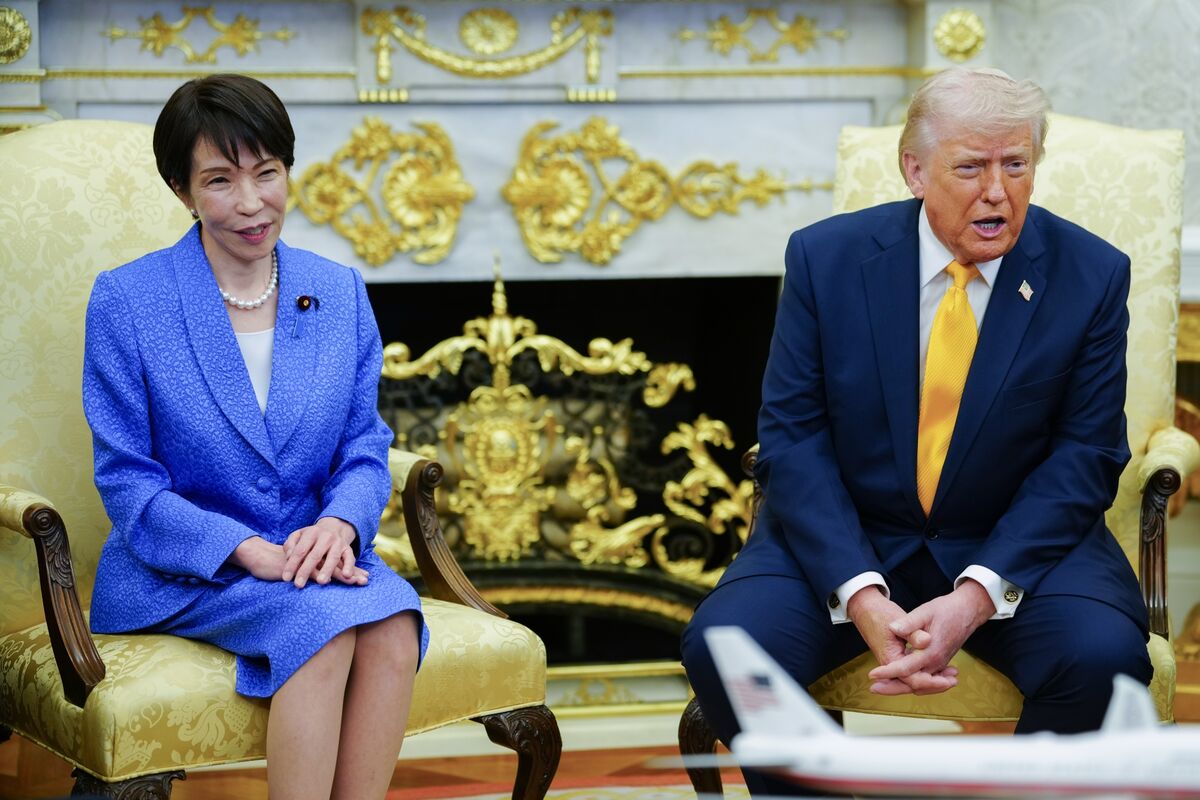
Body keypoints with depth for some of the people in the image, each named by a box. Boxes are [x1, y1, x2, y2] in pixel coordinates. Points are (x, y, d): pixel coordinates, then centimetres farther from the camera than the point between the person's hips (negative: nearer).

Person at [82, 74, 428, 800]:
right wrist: (251, 551, -19)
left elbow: (366, 449, 10)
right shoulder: (126, 301, -4)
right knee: (326, 622, -33)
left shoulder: (340, 293, 9)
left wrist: (339, 525, -15)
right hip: (177, 574, -3)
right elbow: (127, 482, -5)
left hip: (312, 552, 4)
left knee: (392, 623, -30)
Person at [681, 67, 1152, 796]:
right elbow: (793, 437, -6)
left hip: (1019, 545, 0)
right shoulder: (827, 257, -4)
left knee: (1103, 654, -30)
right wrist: (861, 597, -22)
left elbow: (1085, 457, -7)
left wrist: (978, 595, -22)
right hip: (847, 541, 1)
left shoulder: (1092, 276, -5)